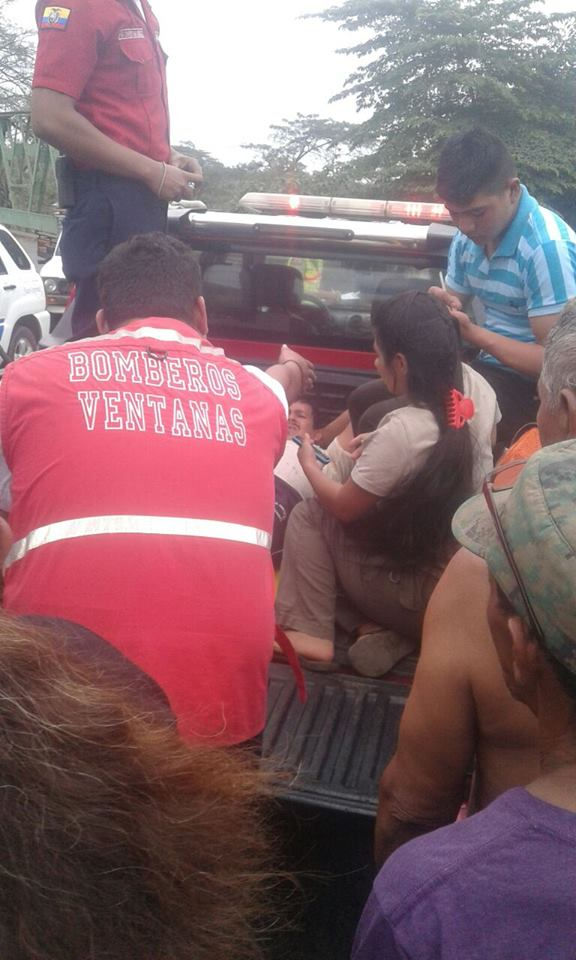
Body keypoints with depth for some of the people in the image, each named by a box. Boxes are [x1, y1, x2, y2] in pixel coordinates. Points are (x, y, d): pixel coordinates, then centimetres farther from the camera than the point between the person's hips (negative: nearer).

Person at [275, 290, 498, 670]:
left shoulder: (402, 431, -29)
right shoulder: (476, 386, -9)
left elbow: (343, 507, -13)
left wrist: (309, 464, 6)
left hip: (426, 593, -7)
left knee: (308, 515, 3)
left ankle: (311, 633, 6)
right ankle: (397, 631, 12)